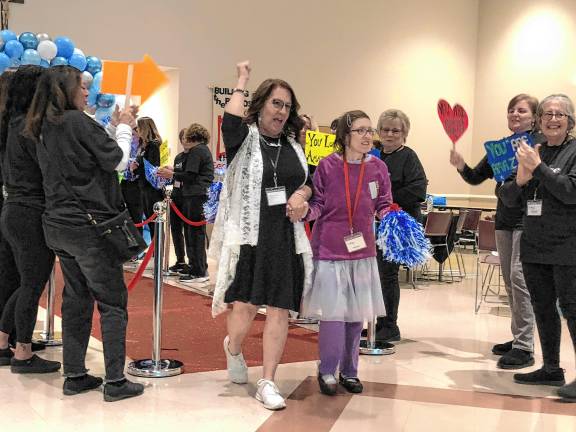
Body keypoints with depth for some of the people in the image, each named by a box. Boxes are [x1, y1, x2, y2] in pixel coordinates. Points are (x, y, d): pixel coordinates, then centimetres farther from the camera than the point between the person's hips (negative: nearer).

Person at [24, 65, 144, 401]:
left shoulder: (44, 128, 10)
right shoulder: (78, 122, -15)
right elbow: (117, 161, -11)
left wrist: (118, 129, 14)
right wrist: (124, 128, 4)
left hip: (60, 224, 8)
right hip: (90, 225, -8)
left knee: (76, 299, 14)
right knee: (113, 301, -1)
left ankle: (74, 375, 18)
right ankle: (115, 381, 1)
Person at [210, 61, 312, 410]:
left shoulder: (292, 146, 15)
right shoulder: (245, 138, -1)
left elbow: (309, 183, 23)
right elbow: (230, 122, -24)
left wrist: (301, 194, -1)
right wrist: (242, 82, -10)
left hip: (286, 238, 5)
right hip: (248, 236, -4)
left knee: (279, 308, 2)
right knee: (245, 305, -2)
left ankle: (268, 382, 11)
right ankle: (233, 349, 34)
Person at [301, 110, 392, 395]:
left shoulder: (378, 168, 0)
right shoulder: (327, 166, -9)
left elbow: (384, 206, 7)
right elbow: (318, 205, -4)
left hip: (362, 251, 4)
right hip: (329, 250, -4)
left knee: (357, 314, 11)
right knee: (333, 313, -7)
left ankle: (349, 372, 28)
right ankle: (327, 372, 13)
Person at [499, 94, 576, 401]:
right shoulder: (531, 152, 10)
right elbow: (508, 199, 8)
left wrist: (539, 167, -20)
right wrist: (520, 179, -12)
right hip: (534, 246, 6)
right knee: (543, 308, 13)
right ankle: (551, 369, 26)